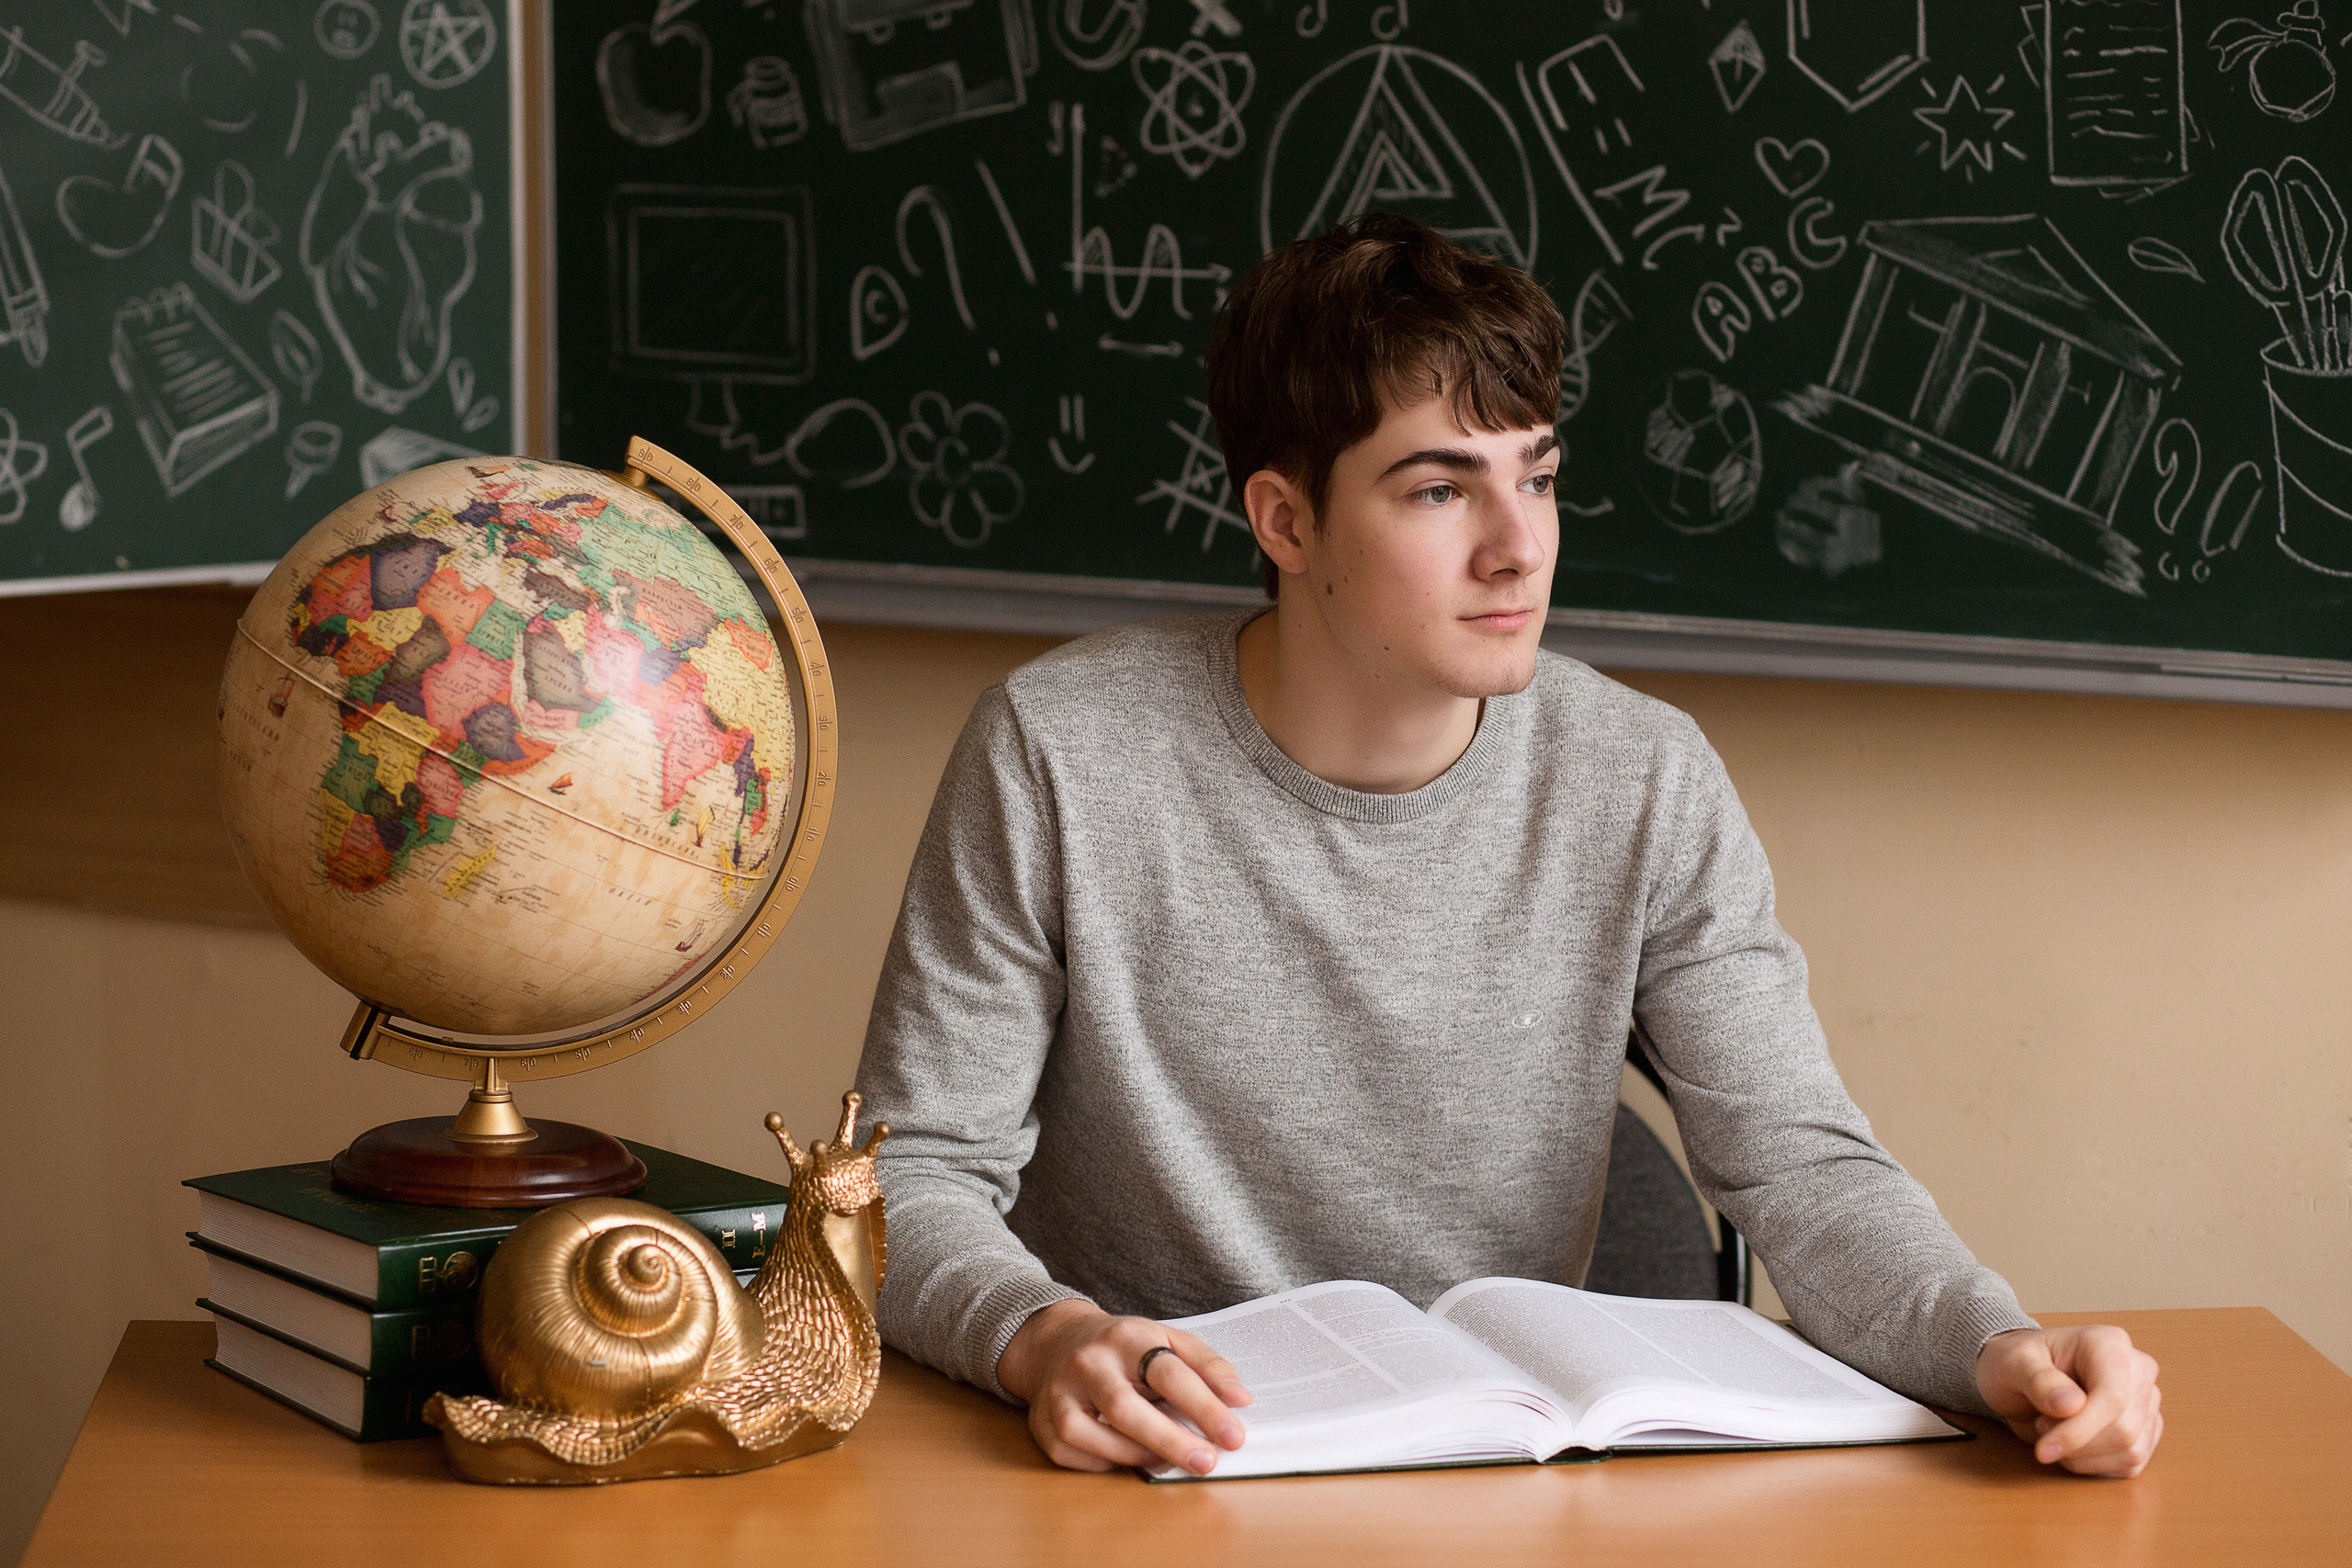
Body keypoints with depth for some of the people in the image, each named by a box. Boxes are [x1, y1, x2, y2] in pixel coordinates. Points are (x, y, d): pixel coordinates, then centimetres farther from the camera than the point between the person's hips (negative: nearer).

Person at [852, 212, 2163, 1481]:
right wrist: (1040, 1335, -29)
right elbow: (917, 1170, -8)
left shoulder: (1646, 784, -2)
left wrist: (1995, 1344, -24)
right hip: (1144, 1467, -1)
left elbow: (1802, 1162, -4)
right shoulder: (1059, 756, -10)